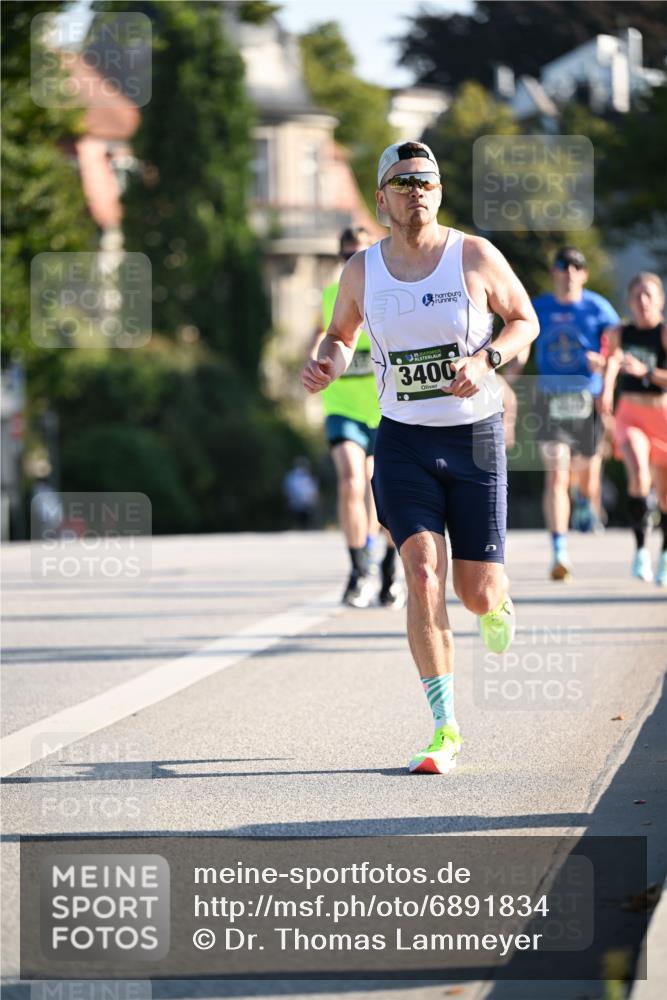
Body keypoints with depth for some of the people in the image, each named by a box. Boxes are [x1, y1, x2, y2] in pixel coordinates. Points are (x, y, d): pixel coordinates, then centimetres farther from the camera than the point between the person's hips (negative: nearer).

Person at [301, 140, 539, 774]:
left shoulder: (475, 257, -5)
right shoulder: (362, 270, 1)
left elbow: (526, 320, 6)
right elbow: (341, 334, 18)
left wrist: (485, 361, -13)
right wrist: (326, 364, -5)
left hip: (476, 436, -1)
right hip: (403, 439, 1)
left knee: (477, 592, -1)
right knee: (422, 575, -17)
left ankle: (497, 604, 42)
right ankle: (445, 729, -11)